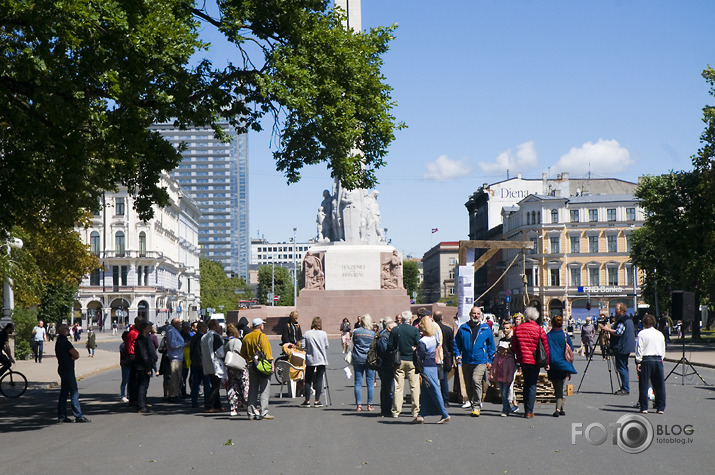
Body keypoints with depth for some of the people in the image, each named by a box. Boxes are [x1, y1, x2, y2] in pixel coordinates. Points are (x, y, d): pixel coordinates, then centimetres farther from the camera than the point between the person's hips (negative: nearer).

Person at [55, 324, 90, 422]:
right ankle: (78, 416, -7)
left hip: (62, 369, 10)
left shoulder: (59, 341, 15)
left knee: (64, 393, 12)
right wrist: (72, 358, -1)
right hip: (68, 370, -10)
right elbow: (76, 355, -19)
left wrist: (71, 358, 2)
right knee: (74, 393, -8)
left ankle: (61, 416, 14)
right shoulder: (65, 342, -17)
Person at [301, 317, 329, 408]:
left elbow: (303, 347, -4)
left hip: (310, 359, 0)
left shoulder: (306, 334, -6)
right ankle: (317, 401, 4)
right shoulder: (323, 334, -5)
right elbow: (326, 346, 1)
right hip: (321, 359, 0)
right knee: (319, 379, 4)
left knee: (308, 380, 8)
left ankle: (307, 401, 10)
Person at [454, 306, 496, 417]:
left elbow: (491, 345, 12)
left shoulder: (486, 328, 7)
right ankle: (473, 405, 22)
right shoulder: (463, 328, 8)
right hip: (466, 362, 3)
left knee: (476, 380, -21)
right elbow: (456, 343, 16)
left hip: (481, 362, -3)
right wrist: (457, 355, 2)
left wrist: (490, 360, 7)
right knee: (468, 385, 7)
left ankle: (476, 406, -16)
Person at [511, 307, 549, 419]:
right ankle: (529, 411, -1)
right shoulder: (539, 330, -8)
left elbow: (513, 345, 7)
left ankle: (526, 410, 19)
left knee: (526, 383, 18)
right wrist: (546, 362, 4)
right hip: (534, 361, -3)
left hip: (522, 359, 3)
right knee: (532, 385, 3)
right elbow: (545, 347, -5)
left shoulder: (518, 328, 1)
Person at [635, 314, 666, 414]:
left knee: (643, 385, 3)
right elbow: (663, 350, 14)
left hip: (646, 360, -3)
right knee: (659, 385, 9)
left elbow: (639, 349, -7)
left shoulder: (642, 333, -2)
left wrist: (638, 362, -5)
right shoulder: (660, 334, 11)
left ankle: (644, 408, 1)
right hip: (658, 360, 3)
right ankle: (660, 408, 10)